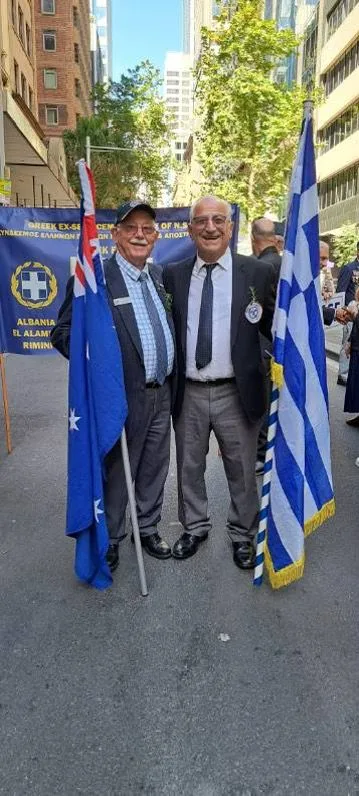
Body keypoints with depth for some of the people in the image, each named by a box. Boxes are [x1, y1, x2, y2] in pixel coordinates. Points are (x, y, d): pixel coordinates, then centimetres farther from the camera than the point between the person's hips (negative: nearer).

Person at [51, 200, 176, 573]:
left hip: (162, 395, 6)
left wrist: (171, 382, 8)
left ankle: (148, 528, 39)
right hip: (124, 397, -6)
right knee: (116, 473, 10)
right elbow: (62, 333, -11)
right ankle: (110, 539, 31)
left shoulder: (159, 276, 10)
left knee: (154, 470, 19)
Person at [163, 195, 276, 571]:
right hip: (188, 394, 2)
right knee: (189, 468, 18)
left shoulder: (258, 273, -3)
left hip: (236, 394, -2)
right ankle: (194, 527, 42)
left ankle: (242, 534, 38)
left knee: (242, 471, 14)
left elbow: (274, 329, -1)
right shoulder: (172, 275, 3)